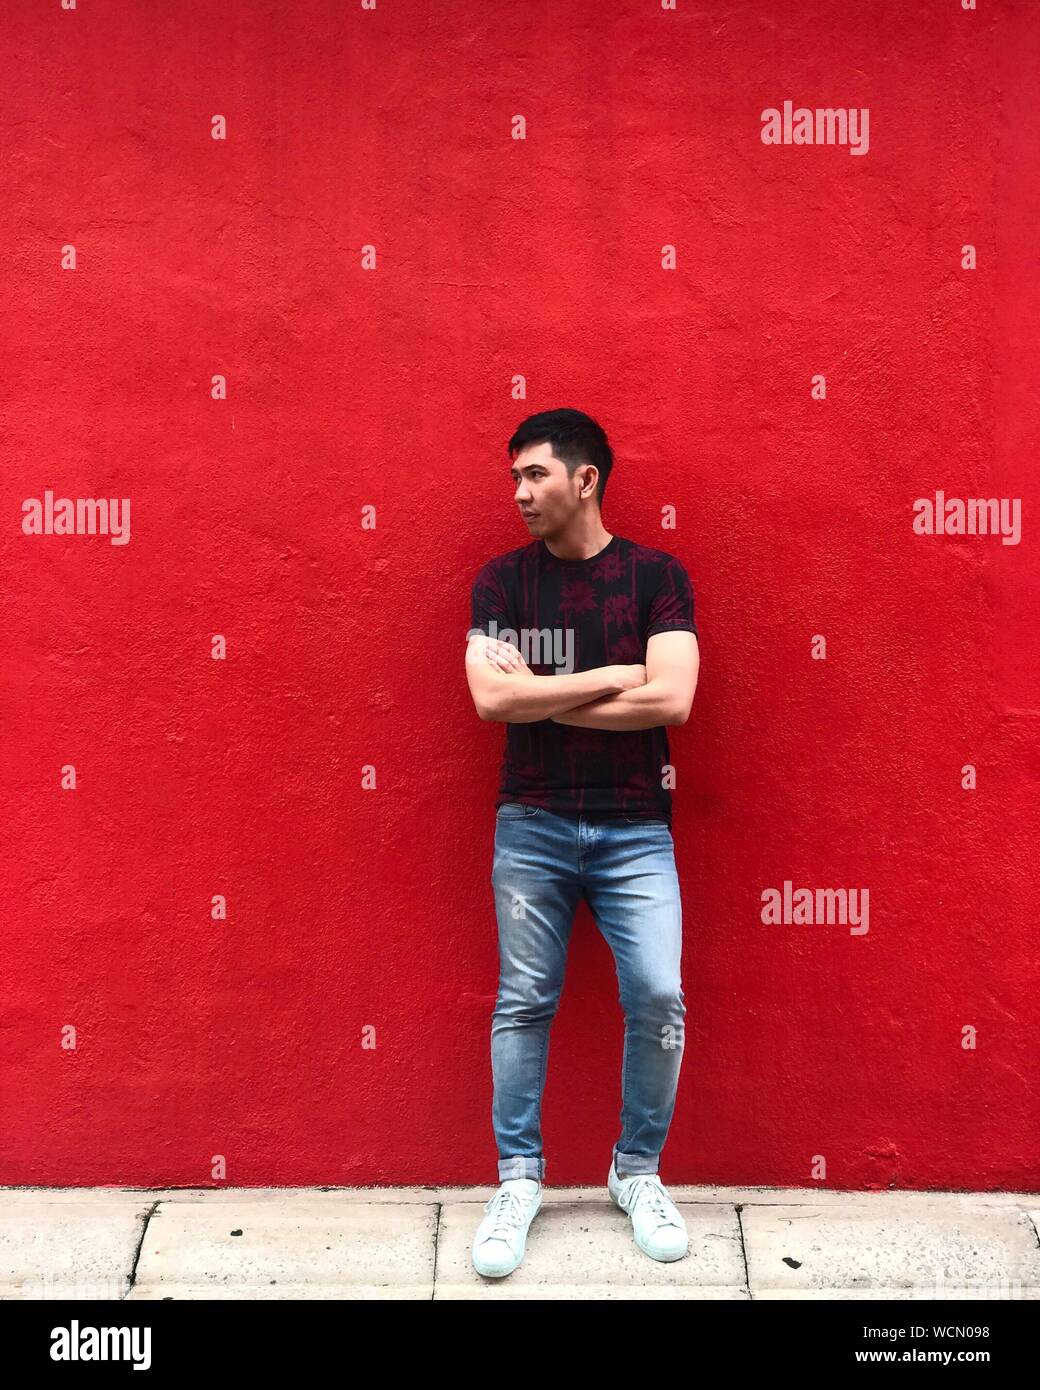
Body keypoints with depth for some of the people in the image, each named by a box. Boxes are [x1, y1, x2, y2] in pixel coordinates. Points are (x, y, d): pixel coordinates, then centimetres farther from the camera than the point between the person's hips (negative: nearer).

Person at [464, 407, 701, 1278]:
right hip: (532, 826, 1)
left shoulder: (657, 576, -1)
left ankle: (639, 1173, 22)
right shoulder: (502, 579, 2)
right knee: (523, 1004, 7)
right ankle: (519, 1180, 26)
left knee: (659, 998, -3)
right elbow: (491, 697, -12)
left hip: (635, 829, 0)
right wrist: (614, 674, -11)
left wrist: (537, 696, -11)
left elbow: (671, 699, -14)